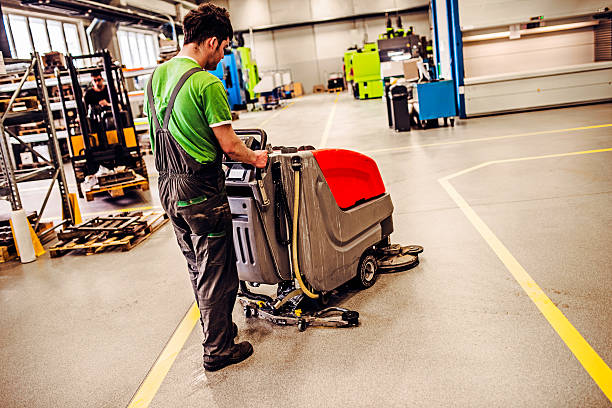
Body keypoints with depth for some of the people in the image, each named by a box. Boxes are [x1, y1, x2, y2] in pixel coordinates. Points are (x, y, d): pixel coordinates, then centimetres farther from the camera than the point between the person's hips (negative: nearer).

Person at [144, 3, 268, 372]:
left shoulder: (157, 76, 9)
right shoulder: (207, 83, -17)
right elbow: (229, 145, -16)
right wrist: (255, 158, 4)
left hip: (168, 186, 9)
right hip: (201, 190, -9)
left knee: (197, 266, 20)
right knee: (216, 271, 5)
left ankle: (217, 329, 37)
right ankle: (218, 350, 17)